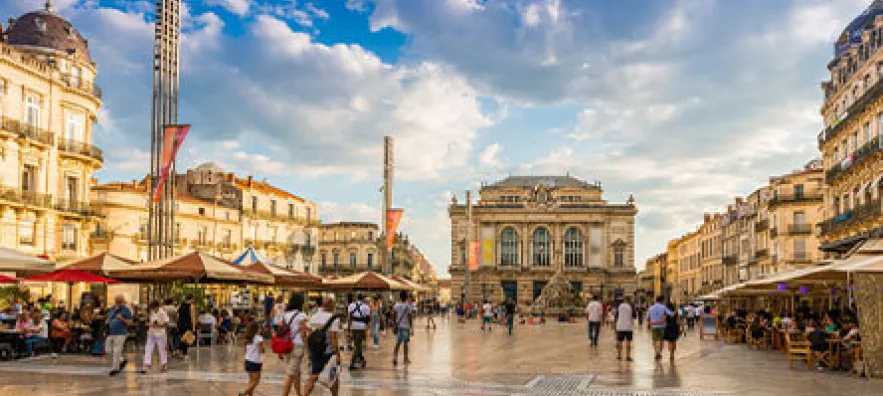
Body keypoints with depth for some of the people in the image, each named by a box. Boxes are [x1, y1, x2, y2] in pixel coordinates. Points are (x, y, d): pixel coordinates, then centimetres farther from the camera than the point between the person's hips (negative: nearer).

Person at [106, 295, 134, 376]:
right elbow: (108, 319, 27)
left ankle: (115, 368, 4)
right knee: (109, 350, 8)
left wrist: (122, 319, -21)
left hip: (120, 334, -6)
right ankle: (122, 360, 28)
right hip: (110, 333, 6)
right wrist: (107, 322, 4)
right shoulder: (112, 309, 12)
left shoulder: (126, 310, -4)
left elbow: (131, 322, -6)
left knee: (116, 351, -6)